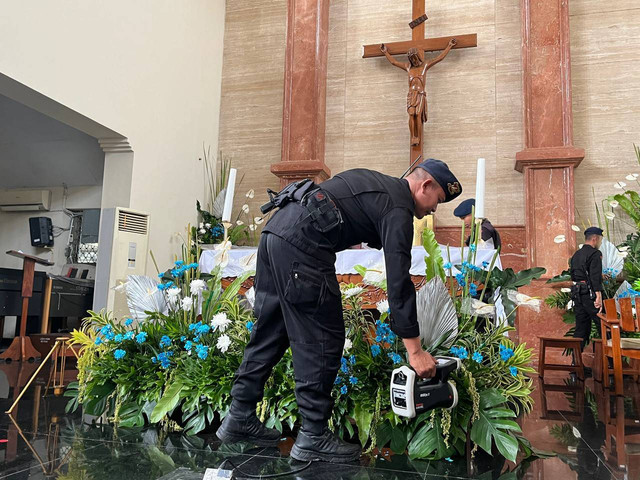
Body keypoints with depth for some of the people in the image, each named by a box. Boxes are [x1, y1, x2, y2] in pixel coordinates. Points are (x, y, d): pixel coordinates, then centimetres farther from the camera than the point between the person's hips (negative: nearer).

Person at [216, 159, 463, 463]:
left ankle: (239, 418, 25)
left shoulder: (376, 183, 25)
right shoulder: (398, 209, -3)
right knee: (322, 340, -1)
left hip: (276, 228, 10)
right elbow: (398, 281, -10)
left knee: (270, 331, 15)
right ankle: (313, 437, 8)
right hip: (301, 244, -10)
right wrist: (415, 350, -8)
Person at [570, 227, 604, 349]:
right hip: (590, 293, -8)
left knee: (580, 328, 10)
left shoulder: (576, 254, 18)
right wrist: (599, 295, -24)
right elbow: (595, 276, -18)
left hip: (577, 294, 8)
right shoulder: (595, 253, -7)